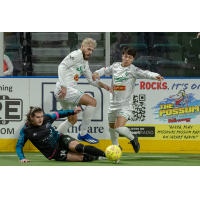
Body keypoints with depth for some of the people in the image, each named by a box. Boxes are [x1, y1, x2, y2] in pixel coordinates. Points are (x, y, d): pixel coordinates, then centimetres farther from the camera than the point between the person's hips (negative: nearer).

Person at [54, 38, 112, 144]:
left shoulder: (85, 62, 22)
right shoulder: (77, 55, -8)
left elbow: (91, 79, 28)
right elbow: (62, 66, -20)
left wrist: (102, 85, 9)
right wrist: (63, 86, -28)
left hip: (68, 91, 11)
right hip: (64, 90, -11)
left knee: (73, 120, 22)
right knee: (92, 102, -18)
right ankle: (83, 134, -14)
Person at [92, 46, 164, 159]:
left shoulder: (132, 70, -9)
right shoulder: (115, 66, 7)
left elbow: (144, 73, -23)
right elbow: (106, 70, 22)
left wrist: (154, 75, -42)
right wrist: (97, 73, 2)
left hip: (125, 104, -6)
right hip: (114, 103, 6)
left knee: (119, 127, -21)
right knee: (112, 126, 19)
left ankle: (133, 139, 8)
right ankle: (116, 146, 43)